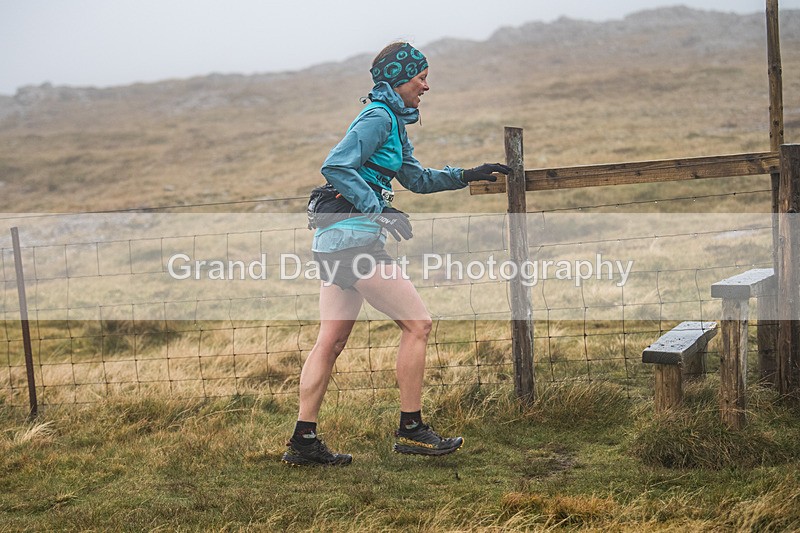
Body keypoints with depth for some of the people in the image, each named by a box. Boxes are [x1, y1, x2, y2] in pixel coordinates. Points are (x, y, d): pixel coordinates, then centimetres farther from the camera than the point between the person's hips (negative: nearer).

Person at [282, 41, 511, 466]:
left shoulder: (391, 120, 20)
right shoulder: (378, 117, -10)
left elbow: (416, 179, 29)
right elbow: (335, 166, -21)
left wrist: (469, 175, 26)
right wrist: (380, 211, -21)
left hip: (335, 241, 10)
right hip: (355, 238, -10)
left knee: (331, 340, 9)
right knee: (417, 324, -1)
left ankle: (303, 440, 12)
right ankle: (410, 430, 6)